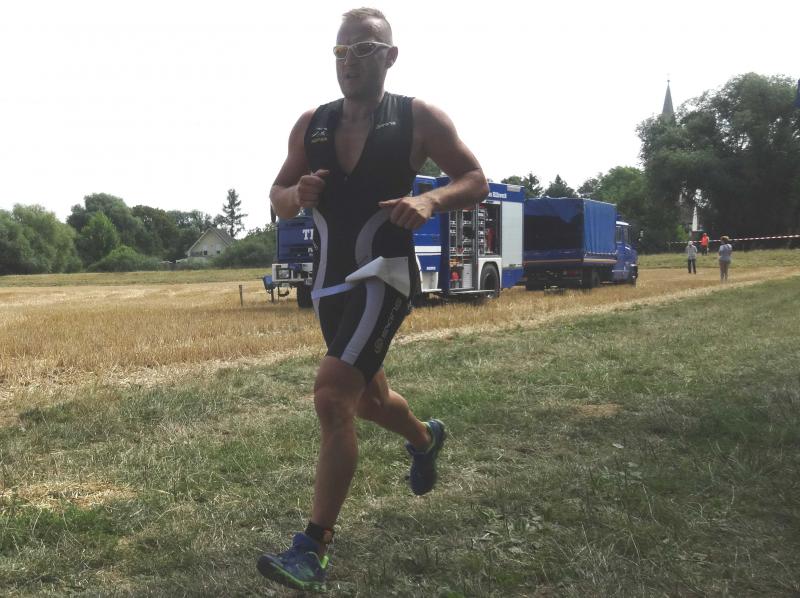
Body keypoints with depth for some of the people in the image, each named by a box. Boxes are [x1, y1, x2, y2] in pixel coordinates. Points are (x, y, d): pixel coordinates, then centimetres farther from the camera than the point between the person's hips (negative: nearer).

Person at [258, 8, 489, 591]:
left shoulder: (418, 117, -6)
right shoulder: (311, 124, 6)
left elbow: (476, 180, -1)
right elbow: (278, 197, 12)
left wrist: (431, 200, -21)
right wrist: (299, 195, -12)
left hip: (383, 276, -6)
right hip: (329, 282, 6)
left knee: (332, 397, -20)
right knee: (368, 399, 22)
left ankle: (314, 549, -11)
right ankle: (426, 437, 55)